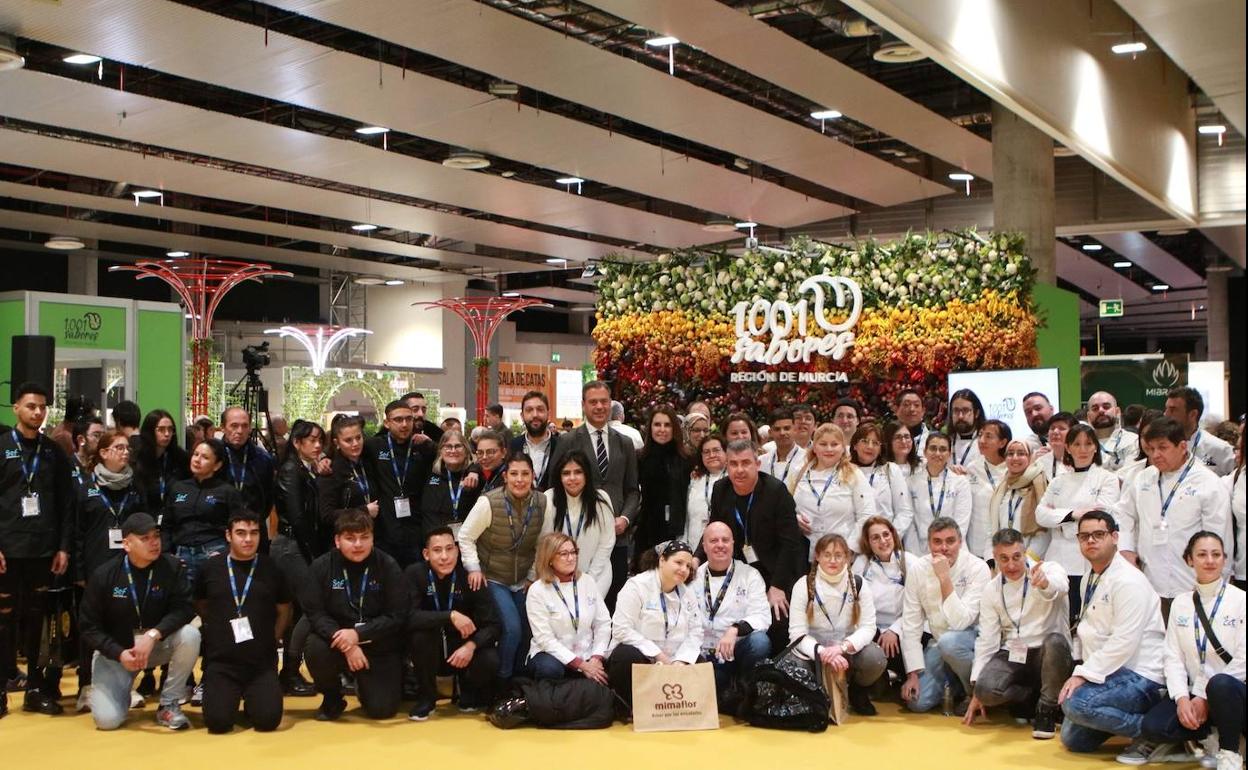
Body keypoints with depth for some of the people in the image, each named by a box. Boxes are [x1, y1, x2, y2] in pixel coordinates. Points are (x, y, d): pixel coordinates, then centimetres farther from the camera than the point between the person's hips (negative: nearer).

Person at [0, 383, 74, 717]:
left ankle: (35, 688, 14)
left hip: (43, 550, 2)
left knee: (36, 620, 8)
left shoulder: (54, 452, 9)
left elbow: (66, 503, 8)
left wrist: (64, 547, 1)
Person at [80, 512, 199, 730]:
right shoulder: (104, 575, -13)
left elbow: (183, 609, -16)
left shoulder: (172, 567, -12)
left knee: (190, 635, -30)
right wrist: (120, 654, -22)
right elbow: (89, 627, -8)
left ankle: (169, 704, -11)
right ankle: (122, 690, 21)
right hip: (115, 650, -1)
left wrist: (153, 634, -32)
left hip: (157, 645, 1)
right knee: (107, 719, -18)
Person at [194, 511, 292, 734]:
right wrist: (216, 634, 9)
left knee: (268, 719, -17)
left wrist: (270, 640, 3)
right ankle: (234, 696, 18)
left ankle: (253, 697, 18)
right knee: (218, 721, -17)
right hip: (221, 661, 0)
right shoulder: (211, 568, 2)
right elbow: (200, 606, 18)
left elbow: (284, 611, 12)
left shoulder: (272, 568, 1)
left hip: (262, 663, 0)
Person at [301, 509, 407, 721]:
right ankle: (332, 698, 0)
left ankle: (365, 683, 27)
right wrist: (345, 643, -26)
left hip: (379, 647, 0)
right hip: (337, 641, 0)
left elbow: (397, 616, -10)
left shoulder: (388, 566, -9)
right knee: (314, 649, -32)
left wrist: (358, 634, -24)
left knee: (382, 709, -12)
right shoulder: (321, 567, -7)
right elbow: (315, 613, -11)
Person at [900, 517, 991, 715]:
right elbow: (911, 624, -5)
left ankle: (972, 692, -9)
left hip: (972, 639, -3)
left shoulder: (978, 568, -19)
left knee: (949, 641, -37)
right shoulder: (918, 570, -7)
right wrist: (913, 674, -10)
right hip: (937, 643, 3)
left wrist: (945, 579, -33)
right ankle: (948, 680, 19)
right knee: (918, 702, -13)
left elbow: (960, 622, -28)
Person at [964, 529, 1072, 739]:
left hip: (1047, 655, -2)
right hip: (1012, 656, 2)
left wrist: (1045, 583, -59)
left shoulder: (1050, 570, -6)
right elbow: (986, 640, 4)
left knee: (1056, 641, -37)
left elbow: (1059, 586, -32)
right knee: (986, 688, -28)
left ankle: (1047, 710, -15)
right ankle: (1033, 696, 4)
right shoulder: (992, 591, 5)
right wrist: (976, 692, -2)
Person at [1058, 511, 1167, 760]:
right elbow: (1086, 632, 15)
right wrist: (1079, 672, 3)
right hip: (1109, 672, 10)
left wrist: (1083, 675, -22)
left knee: (1077, 703, -31)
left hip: (1138, 676, -9)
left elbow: (1123, 643, -24)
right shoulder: (1091, 579, 13)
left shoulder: (1128, 581, -18)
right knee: (1073, 739, 8)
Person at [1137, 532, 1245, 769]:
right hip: (1193, 693, 3)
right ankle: (1208, 737, 3)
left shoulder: (1239, 600, -3)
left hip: (1231, 691, -3)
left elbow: (1242, 661, -10)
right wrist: (1181, 697, -14)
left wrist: (1205, 698, -15)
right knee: (1151, 728, -25)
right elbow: (1173, 657, 3)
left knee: (1220, 684, -40)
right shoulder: (1180, 603, 9)